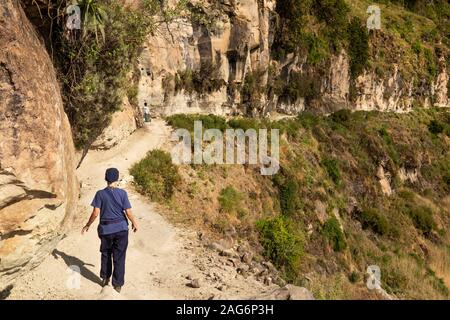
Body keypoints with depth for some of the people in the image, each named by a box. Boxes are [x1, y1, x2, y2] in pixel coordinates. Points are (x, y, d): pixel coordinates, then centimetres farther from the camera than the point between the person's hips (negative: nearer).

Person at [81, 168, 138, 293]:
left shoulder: (100, 194, -7)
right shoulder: (122, 193, -8)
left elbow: (95, 213, -8)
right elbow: (128, 212, -8)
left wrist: (87, 225, 7)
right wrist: (134, 223, 10)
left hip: (106, 229, 1)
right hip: (121, 228, -1)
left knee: (106, 254, 22)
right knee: (119, 257, 7)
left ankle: (105, 279, 34)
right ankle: (117, 284, 12)